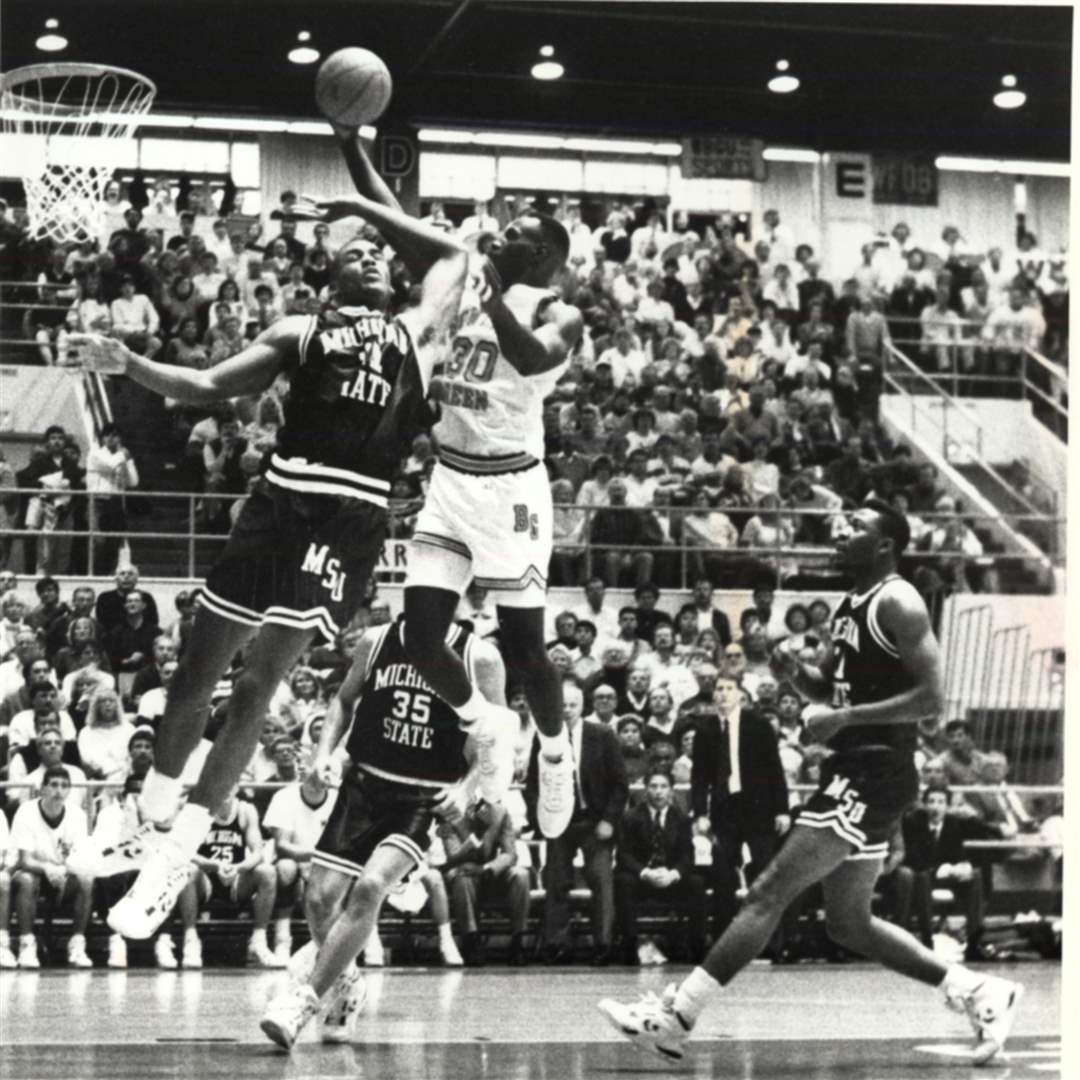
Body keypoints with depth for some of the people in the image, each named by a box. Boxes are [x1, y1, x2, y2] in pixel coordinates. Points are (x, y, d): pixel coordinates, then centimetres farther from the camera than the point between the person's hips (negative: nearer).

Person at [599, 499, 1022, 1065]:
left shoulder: (898, 603, -12)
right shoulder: (850, 606, 16)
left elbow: (931, 697, -19)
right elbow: (832, 686, 27)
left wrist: (843, 718, -20)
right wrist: (794, 669, 5)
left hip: (873, 776, -10)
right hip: (852, 772, 10)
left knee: (769, 892, -11)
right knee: (848, 924, 14)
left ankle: (675, 1017, -11)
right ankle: (975, 990, 20)